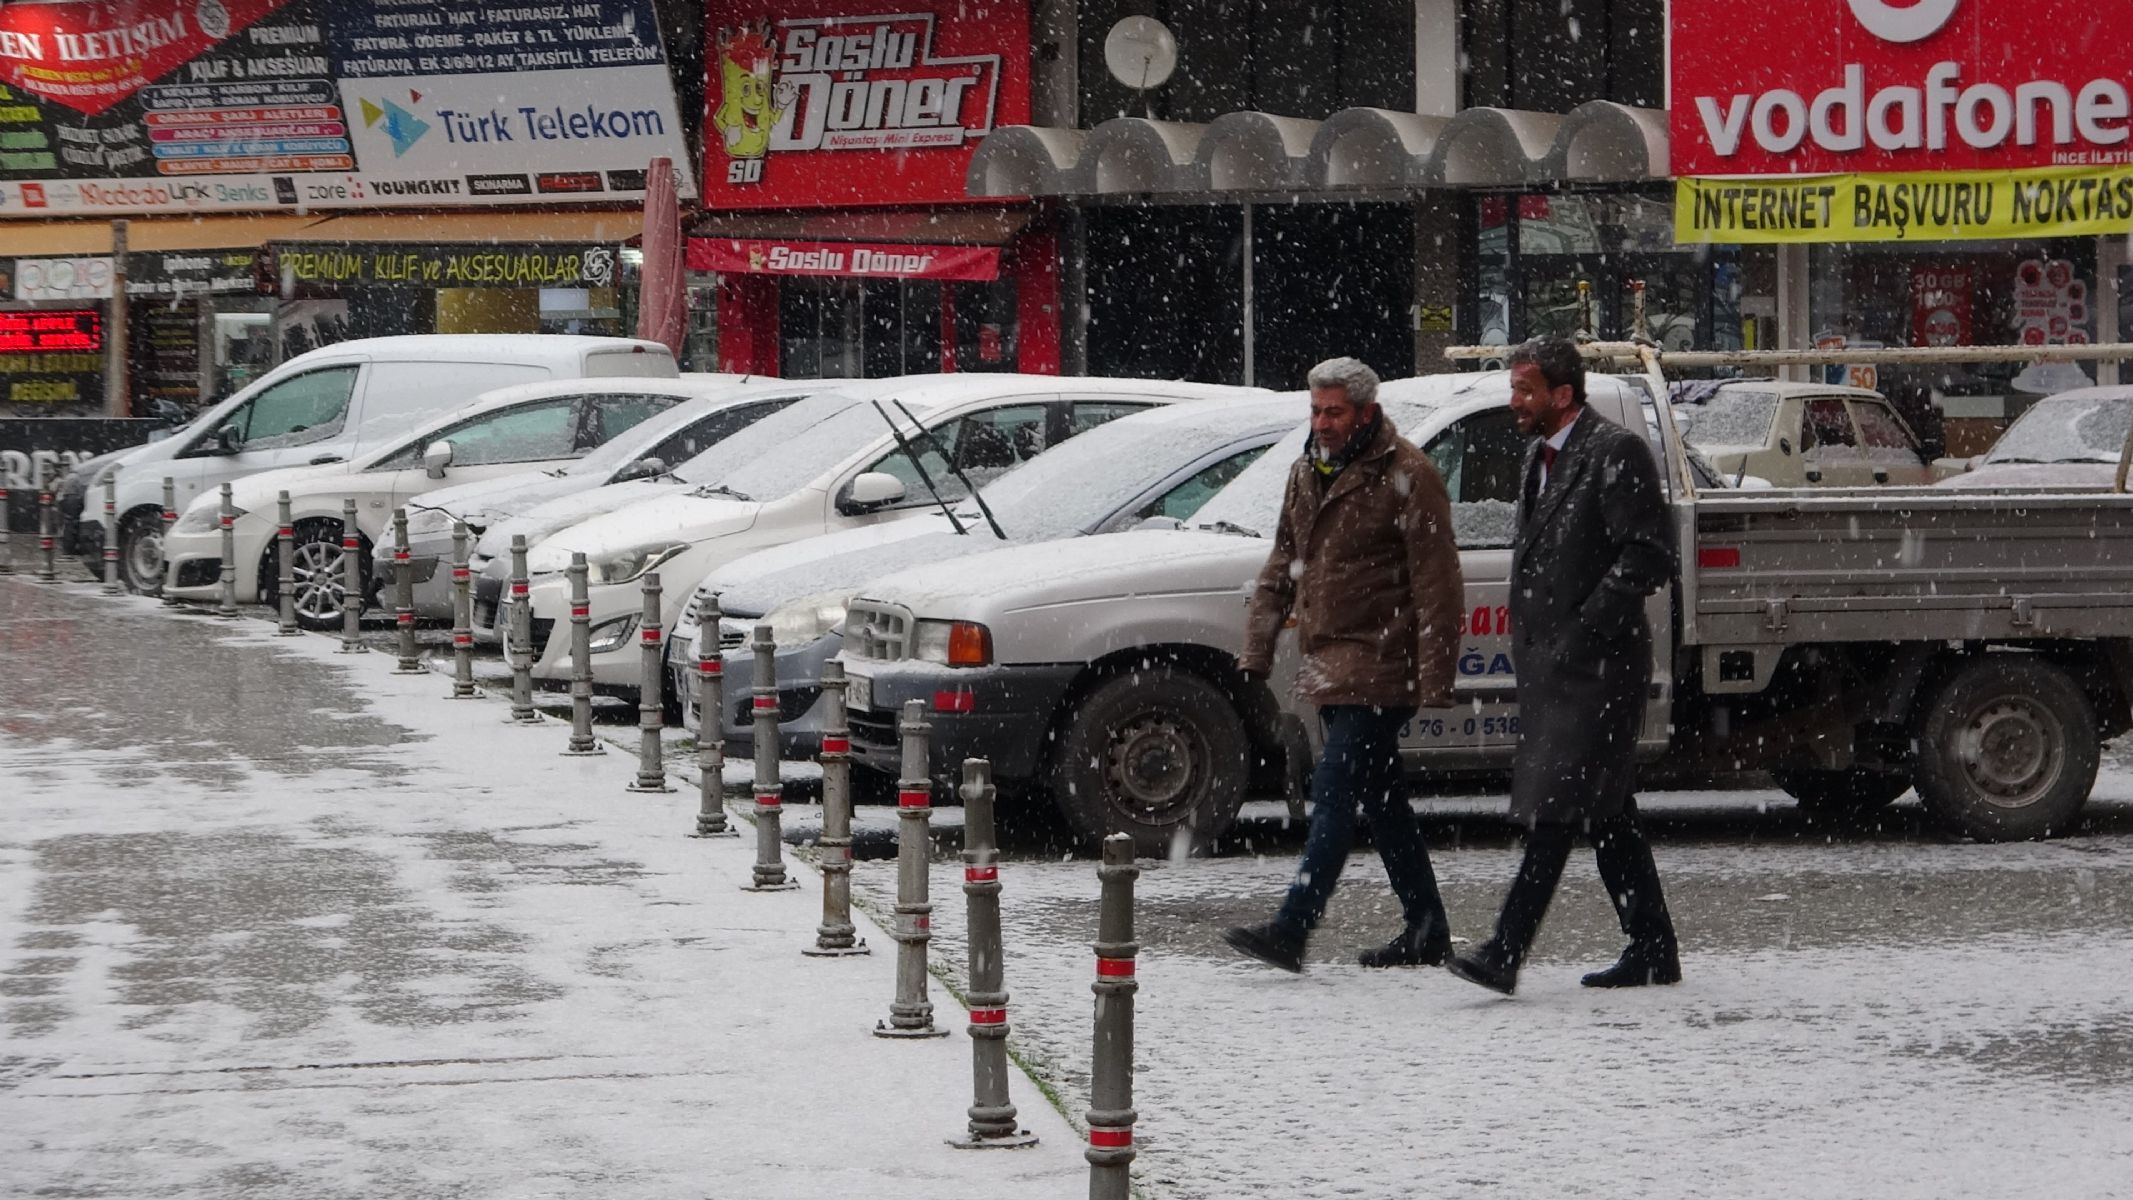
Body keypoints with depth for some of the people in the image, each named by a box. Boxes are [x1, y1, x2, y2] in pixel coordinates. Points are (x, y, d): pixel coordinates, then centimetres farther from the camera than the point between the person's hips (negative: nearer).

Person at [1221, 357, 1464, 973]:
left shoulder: (1405, 476, -10)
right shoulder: (1307, 472, 14)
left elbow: (1436, 582, -13)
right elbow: (1281, 569, 21)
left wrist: (1434, 679, -18)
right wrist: (1255, 650, 13)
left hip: (1378, 668, -8)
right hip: (1329, 666, 8)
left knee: (1335, 789, -15)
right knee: (1381, 797, 12)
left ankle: (1291, 930, -21)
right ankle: (1426, 931, 19)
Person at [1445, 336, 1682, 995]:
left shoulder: (1616, 452, -11)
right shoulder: (1542, 455, 18)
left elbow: (1649, 555, -17)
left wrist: (1585, 629, -19)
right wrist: (1530, 644, 15)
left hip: (1594, 665, -10)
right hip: (1550, 665, 10)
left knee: (1555, 811, -13)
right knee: (1606, 813, 12)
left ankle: (1505, 953, -19)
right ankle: (1652, 951, 19)